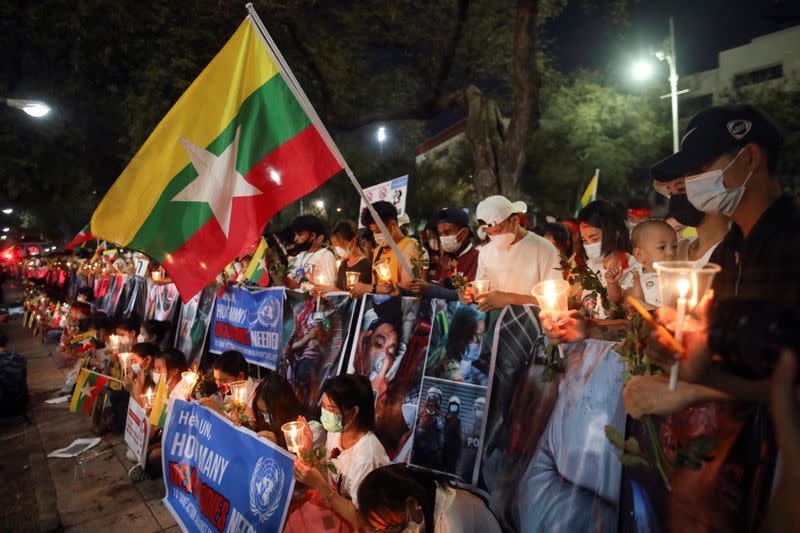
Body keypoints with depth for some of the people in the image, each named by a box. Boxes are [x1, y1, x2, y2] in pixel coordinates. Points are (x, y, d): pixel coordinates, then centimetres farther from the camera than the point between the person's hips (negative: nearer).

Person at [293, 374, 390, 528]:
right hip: (332, 509, 6)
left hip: (352, 525, -6)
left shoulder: (367, 456, -29)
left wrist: (318, 484, -27)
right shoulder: (335, 431, -6)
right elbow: (327, 476, 2)